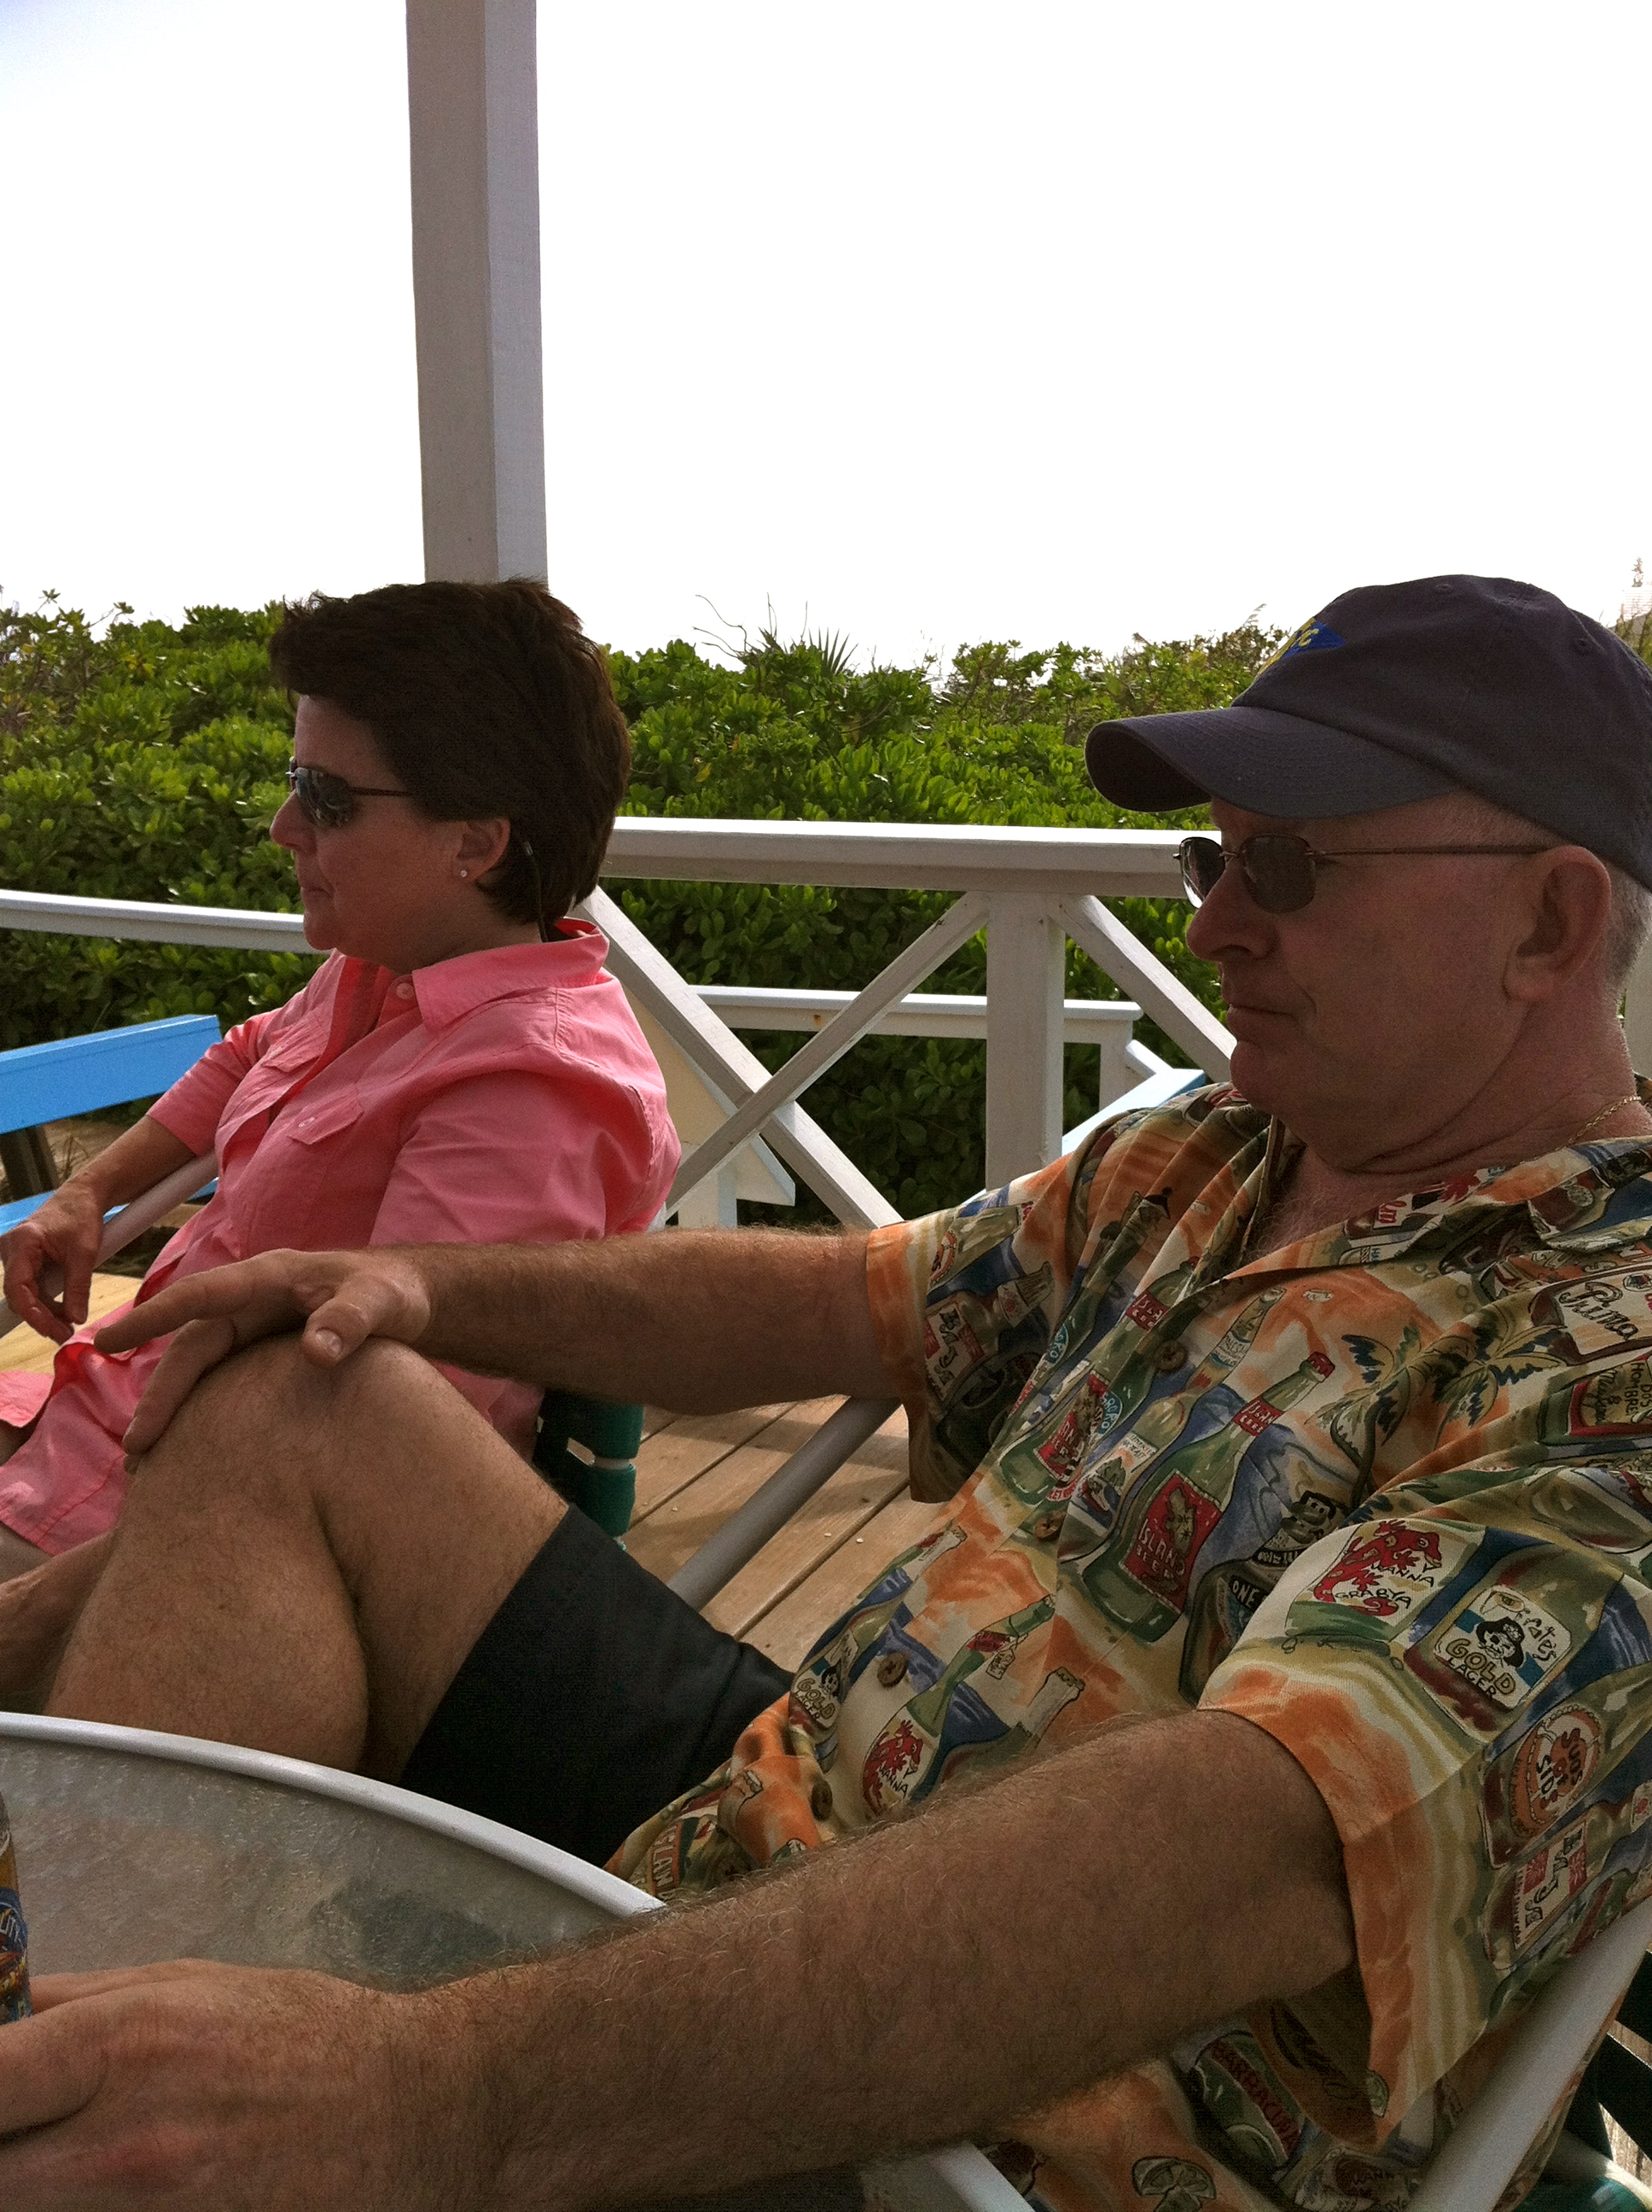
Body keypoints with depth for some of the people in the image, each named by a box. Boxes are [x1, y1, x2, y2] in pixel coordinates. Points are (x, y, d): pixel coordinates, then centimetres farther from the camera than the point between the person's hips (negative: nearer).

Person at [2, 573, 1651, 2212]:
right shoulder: (1203, 1165, 7)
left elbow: (1265, 1849, -36)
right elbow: (845, 1303, 17)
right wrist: (428, 1289, 5)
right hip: (751, 1820, 8)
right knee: (295, 1412, 4)